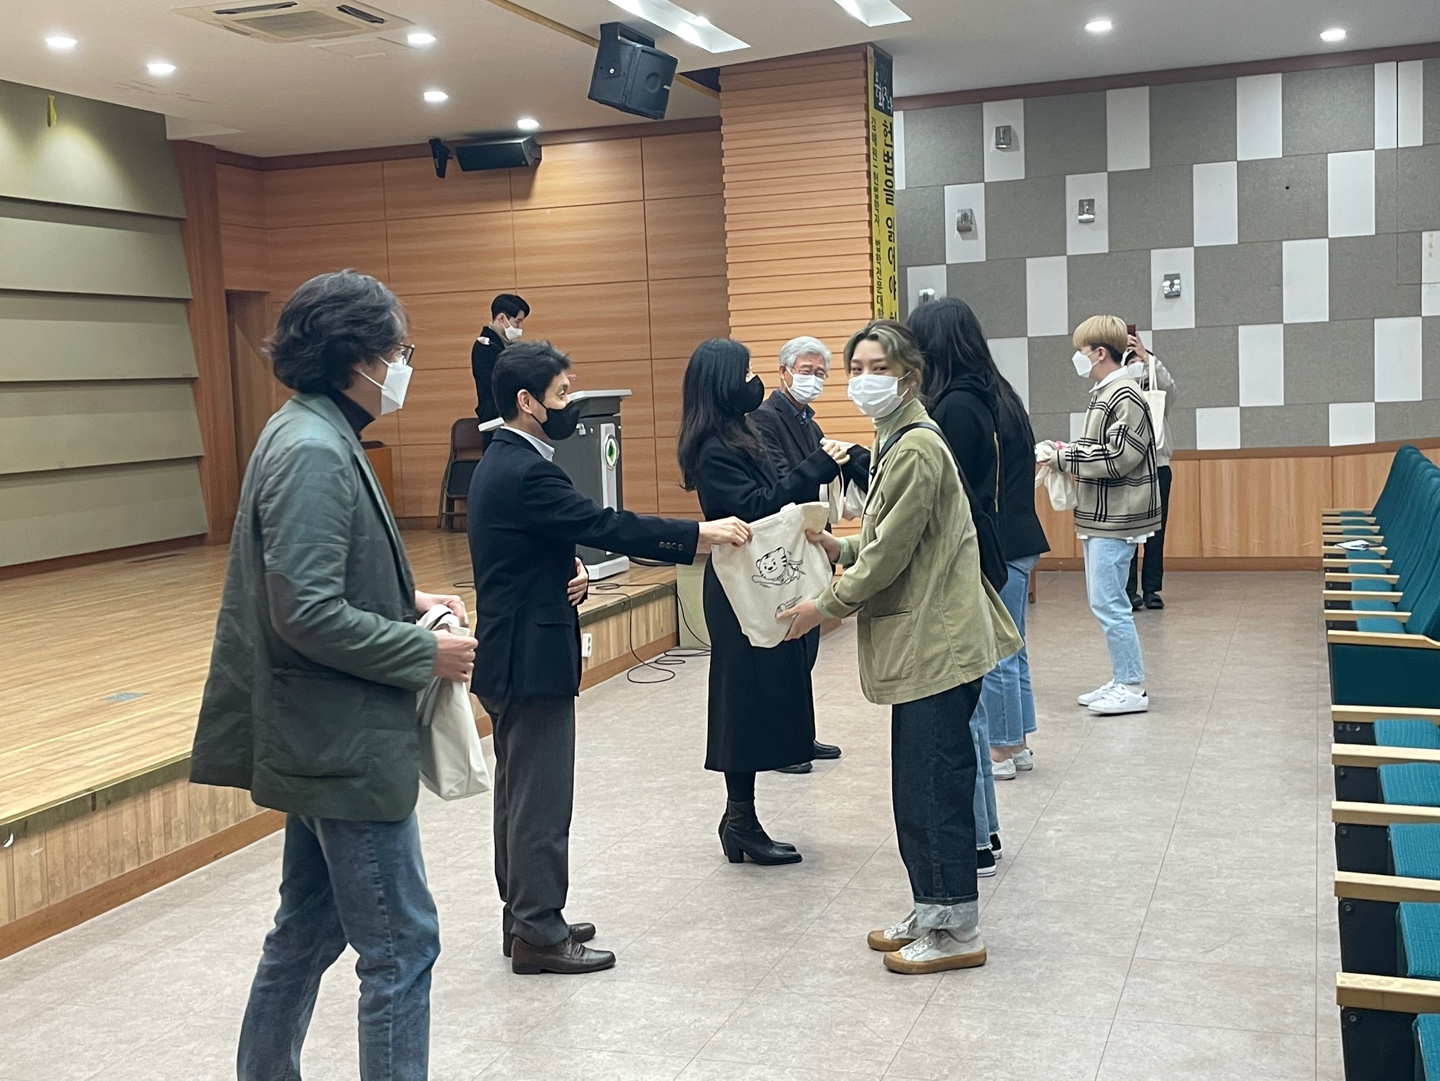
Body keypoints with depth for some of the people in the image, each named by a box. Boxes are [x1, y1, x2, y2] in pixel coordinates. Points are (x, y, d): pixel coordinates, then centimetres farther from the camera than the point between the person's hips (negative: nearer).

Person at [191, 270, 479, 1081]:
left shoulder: (318, 438, 10)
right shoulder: (315, 453, -21)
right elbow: (309, 613, -25)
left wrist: (409, 599, 7)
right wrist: (425, 652, -17)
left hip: (325, 741, 10)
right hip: (347, 745, -10)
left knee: (310, 927, 21)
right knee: (400, 945, -1)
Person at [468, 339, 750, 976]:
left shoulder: (504, 463, 12)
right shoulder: (525, 472, -20)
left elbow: (572, 533, 17)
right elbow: (607, 526, -22)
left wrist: (575, 573, -5)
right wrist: (704, 534, -18)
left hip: (514, 654, 11)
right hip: (532, 658, -11)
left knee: (522, 791, 16)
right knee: (541, 800, -2)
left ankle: (525, 915, 27)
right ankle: (540, 934, 6)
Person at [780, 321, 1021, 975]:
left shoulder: (917, 449, -17)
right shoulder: (897, 442, 16)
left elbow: (890, 554, -18)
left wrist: (825, 607, -8)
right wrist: (840, 549, 7)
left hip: (937, 644, -10)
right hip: (922, 643, 10)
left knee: (933, 785, -2)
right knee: (918, 785, 15)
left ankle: (958, 930, 9)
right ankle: (931, 913, 27)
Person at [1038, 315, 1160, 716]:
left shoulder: (1125, 397, -15)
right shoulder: (1103, 394, 14)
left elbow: (1119, 458, -22)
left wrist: (1064, 457, -16)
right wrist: (1063, 451, 4)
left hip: (1116, 518, -10)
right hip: (1100, 516, 10)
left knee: (1108, 602, -7)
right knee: (1103, 601, 14)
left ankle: (1133, 687, 1)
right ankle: (1122, 680, 22)